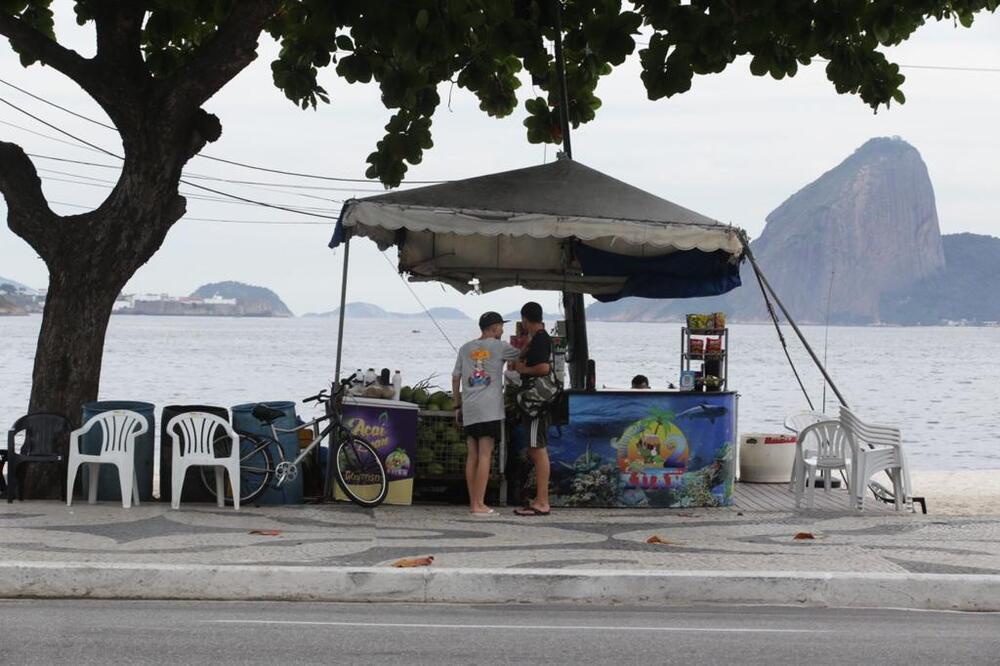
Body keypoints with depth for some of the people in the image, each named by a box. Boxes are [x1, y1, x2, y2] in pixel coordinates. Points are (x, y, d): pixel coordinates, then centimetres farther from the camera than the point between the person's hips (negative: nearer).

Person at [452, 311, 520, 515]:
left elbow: (455, 378, 15)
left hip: (469, 409, 5)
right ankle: (479, 504, -12)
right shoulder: (499, 347, 0)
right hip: (489, 409, -5)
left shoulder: (465, 349, 14)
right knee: (485, 455, -7)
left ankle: (473, 502, 12)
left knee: (472, 456, 9)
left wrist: (457, 406, 21)